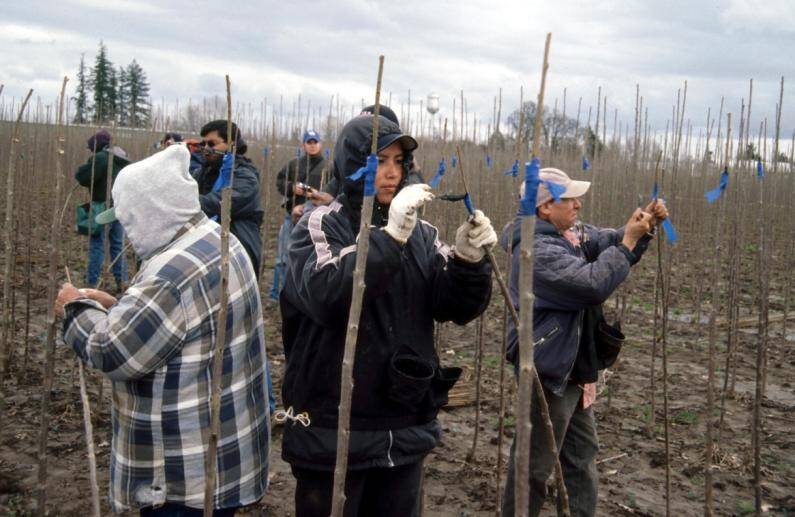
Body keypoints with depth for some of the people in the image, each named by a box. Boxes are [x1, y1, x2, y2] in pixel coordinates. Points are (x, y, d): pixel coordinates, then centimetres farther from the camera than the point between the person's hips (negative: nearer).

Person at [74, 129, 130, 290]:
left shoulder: (99, 158, -12)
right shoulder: (122, 158, 13)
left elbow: (84, 178, -15)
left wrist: (79, 172, 6)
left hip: (103, 205, -7)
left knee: (97, 245, -2)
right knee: (118, 244, 13)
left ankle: (91, 283, 0)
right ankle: (122, 281, 14)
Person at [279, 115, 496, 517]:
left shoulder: (419, 233, 6)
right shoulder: (319, 225, -6)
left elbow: (457, 307, 2)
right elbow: (325, 296, -24)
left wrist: (468, 259, -17)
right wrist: (390, 235, -31)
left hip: (406, 427, 4)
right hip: (332, 428, -4)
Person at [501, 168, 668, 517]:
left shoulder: (570, 231, 5)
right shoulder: (537, 251, -25)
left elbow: (609, 243, 11)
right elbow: (595, 284, -30)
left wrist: (644, 226, -8)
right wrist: (629, 240, -22)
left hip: (573, 367, 10)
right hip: (549, 370, -10)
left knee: (582, 452, 22)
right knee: (534, 463, 4)